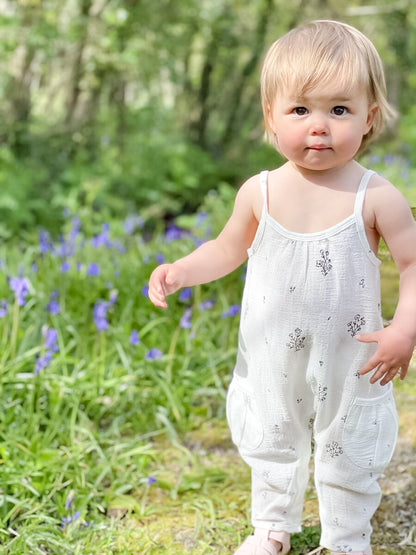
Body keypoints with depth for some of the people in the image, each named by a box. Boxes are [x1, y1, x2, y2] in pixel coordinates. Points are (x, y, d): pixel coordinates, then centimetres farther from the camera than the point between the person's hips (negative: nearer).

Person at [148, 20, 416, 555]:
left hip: (349, 365, -2)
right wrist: (180, 271, -10)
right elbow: (229, 249, 5)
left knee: (346, 457, 17)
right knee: (271, 449, 23)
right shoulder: (260, 192, -11)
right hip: (272, 363, 3)